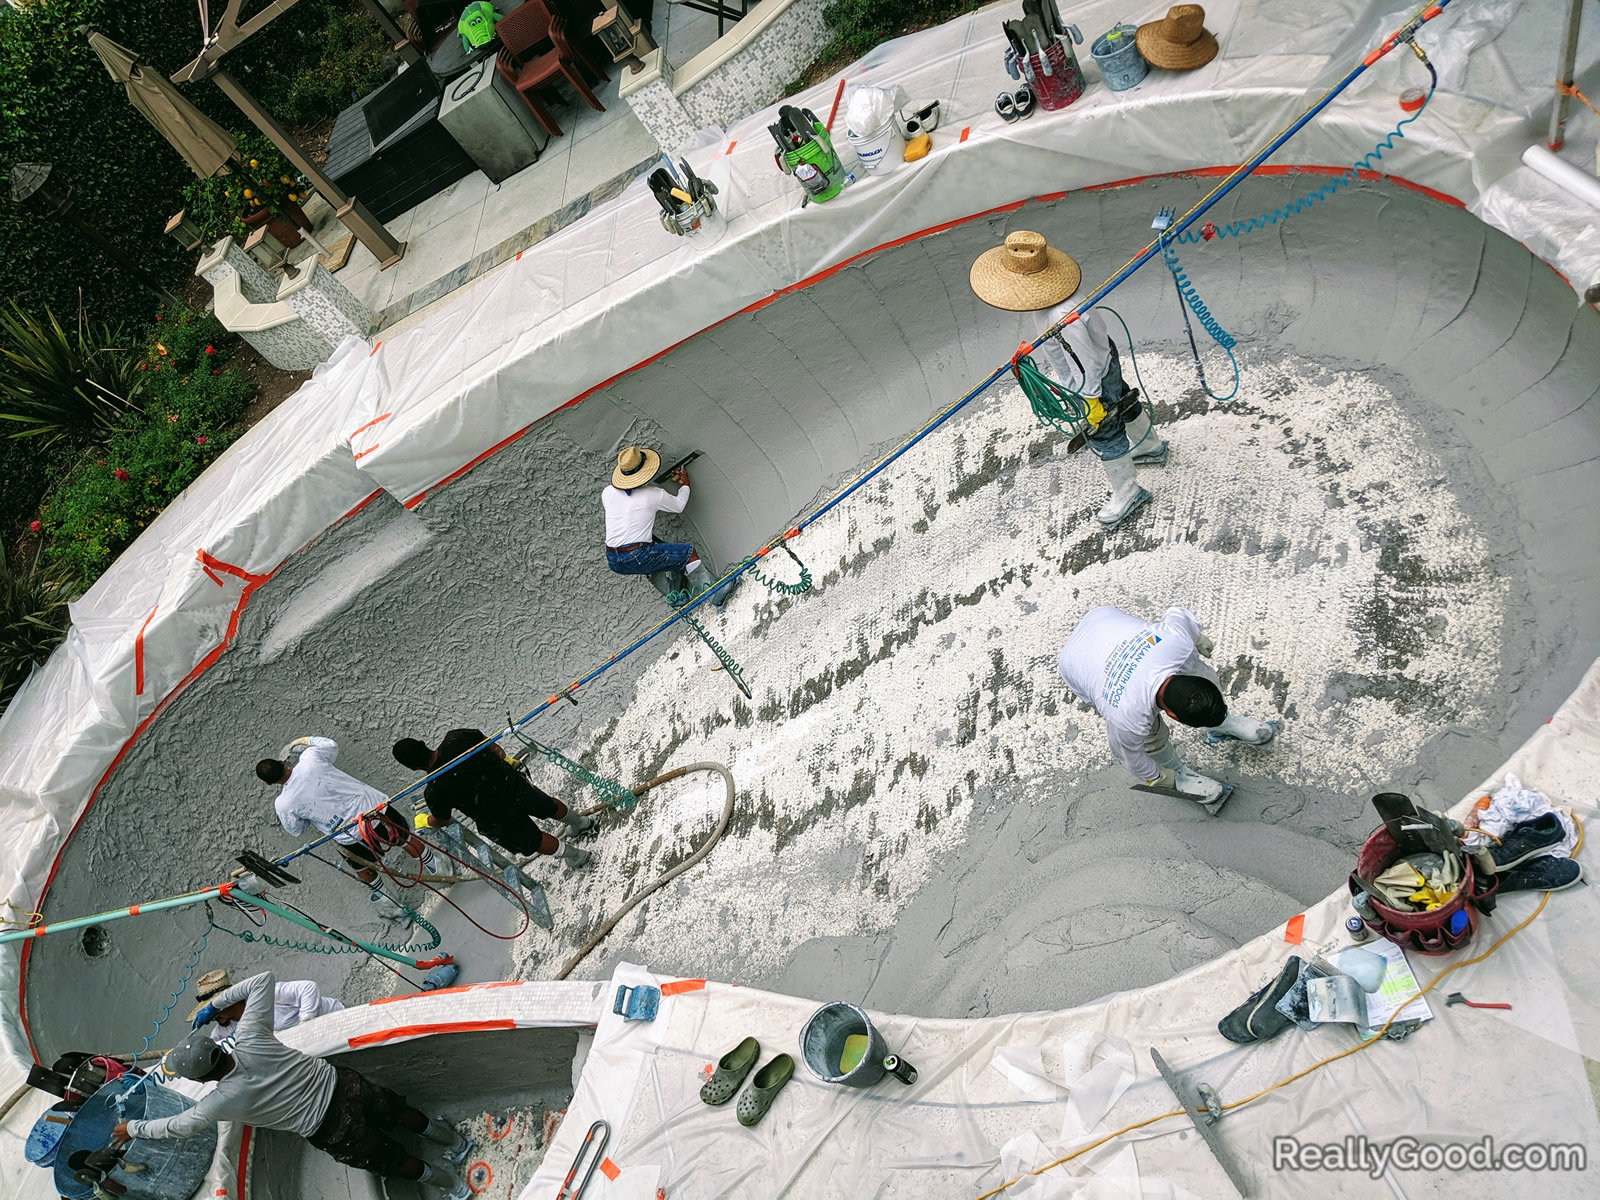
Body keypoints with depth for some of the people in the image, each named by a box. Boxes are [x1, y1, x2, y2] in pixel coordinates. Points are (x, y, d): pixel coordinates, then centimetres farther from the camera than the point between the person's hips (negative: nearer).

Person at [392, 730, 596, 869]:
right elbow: (492, 747, 0)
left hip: (498, 819, -4)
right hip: (513, 783, 4)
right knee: (547, 806, 33)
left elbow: (443, 820, -5)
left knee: (531, 841, 27)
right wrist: (506, 761, 21)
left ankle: (574, 856, 45)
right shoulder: (455, 737, -20)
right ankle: (581, 822, 61)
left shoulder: (434, 792, -28)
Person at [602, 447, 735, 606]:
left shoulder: (607, 492, 5)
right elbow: (679, 505, 15)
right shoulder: (655, 495, -5)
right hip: (637, 559, -6)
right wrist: (685, 485, 34)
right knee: (689, 552, 4)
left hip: (613, 562, 6)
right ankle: (713, 595, 1)